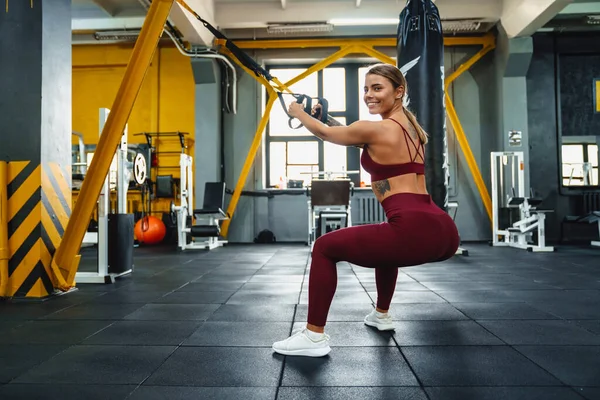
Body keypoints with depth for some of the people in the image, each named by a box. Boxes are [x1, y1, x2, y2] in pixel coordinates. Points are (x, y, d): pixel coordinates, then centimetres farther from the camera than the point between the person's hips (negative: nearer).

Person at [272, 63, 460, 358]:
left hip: (414, 234, -9)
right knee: (384, 241, 40)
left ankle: (314, 336, 8)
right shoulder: (413, 128, 20)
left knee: (324, 247, 6)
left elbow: (323, 132, 13)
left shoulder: (374, 129, -4)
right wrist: (332, 118, 44)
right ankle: (381, 315, 49)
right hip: (444, 232, 9)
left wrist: (298, 112, 32)